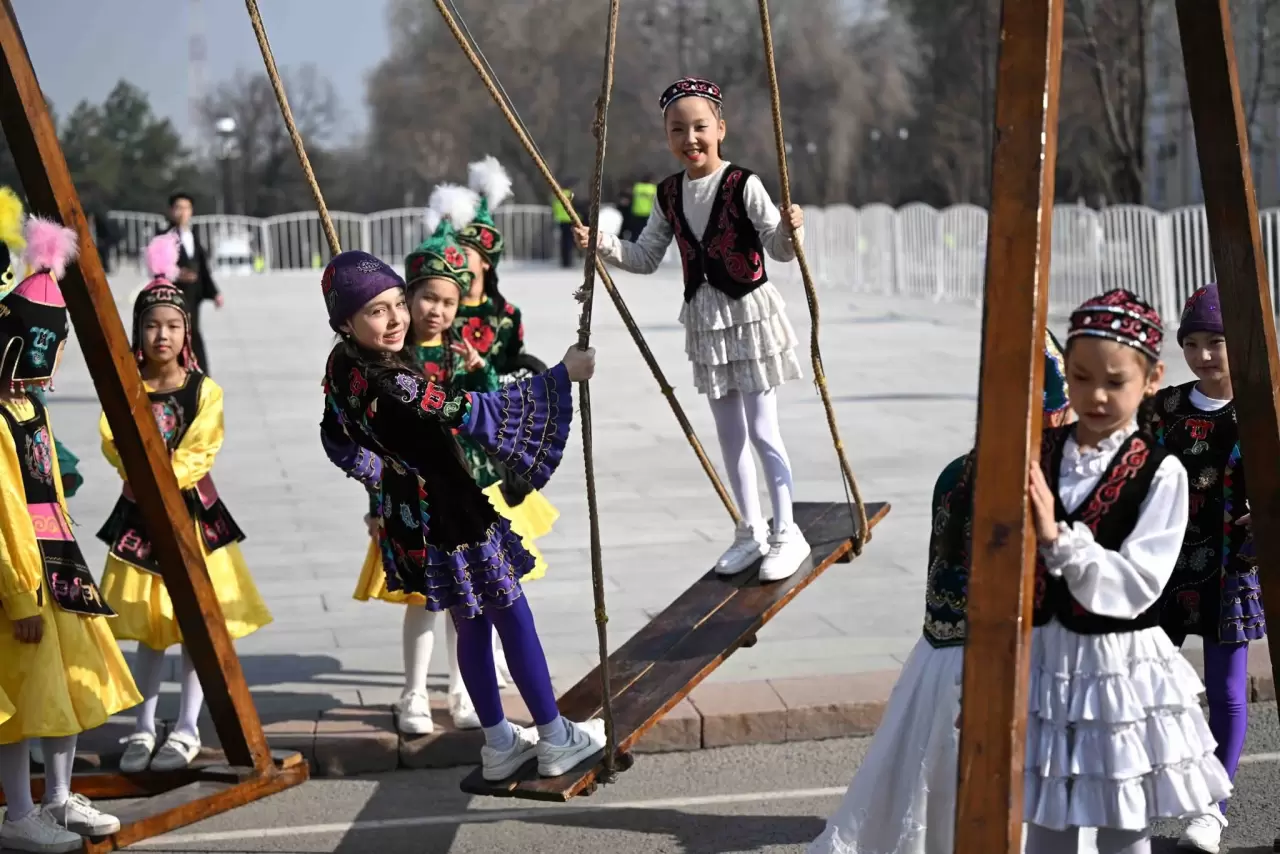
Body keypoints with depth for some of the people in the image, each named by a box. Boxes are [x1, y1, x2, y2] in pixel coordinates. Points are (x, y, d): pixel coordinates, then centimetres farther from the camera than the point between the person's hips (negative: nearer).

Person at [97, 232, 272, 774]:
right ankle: (144, 729, 22)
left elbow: (200, 454, -12)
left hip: (193, 511, -2)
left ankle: (187, 730, 14)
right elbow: (113, 443, -9)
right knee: (149, 628, 10)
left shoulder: (204, 391, -5)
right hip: (140, 516, 2)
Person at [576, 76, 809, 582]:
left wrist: (789, 231, -40)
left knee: (762, 431, -2)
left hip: (750, 314, -6)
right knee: (729, 433, 13)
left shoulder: (743, 185, -15)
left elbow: (778, 249, -19)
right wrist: (602, 245, -4)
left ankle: (786, 534, 11)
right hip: (705, 320, 6)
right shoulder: (669, 194, 2)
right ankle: (751, 531, 26)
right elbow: (646, 258, 11)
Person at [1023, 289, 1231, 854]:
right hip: (1043, 660, 3)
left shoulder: (1160, 473, -10)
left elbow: (1137, 584, -18)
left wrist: (1057, 536, -29)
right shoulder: (1038, 454, 1)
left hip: (1121, 669, -3)